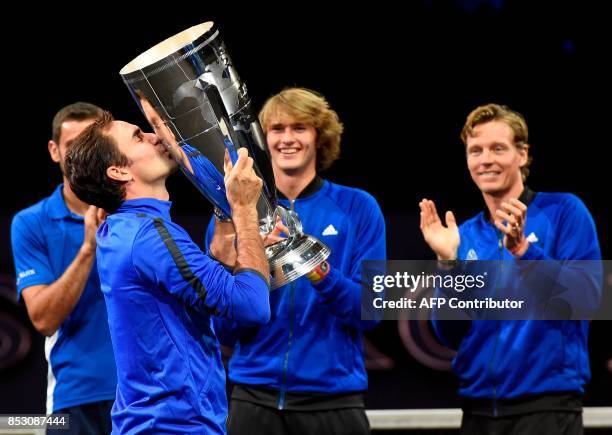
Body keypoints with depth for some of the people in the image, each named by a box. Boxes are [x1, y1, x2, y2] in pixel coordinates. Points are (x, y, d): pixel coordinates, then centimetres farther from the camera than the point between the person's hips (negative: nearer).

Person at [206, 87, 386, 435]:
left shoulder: (358, 208, 0)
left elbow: (367, 311, -6)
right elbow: (226, 330, 1)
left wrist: (316, 268, -21)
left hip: (334, 399, -1)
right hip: (255, 397, 1)